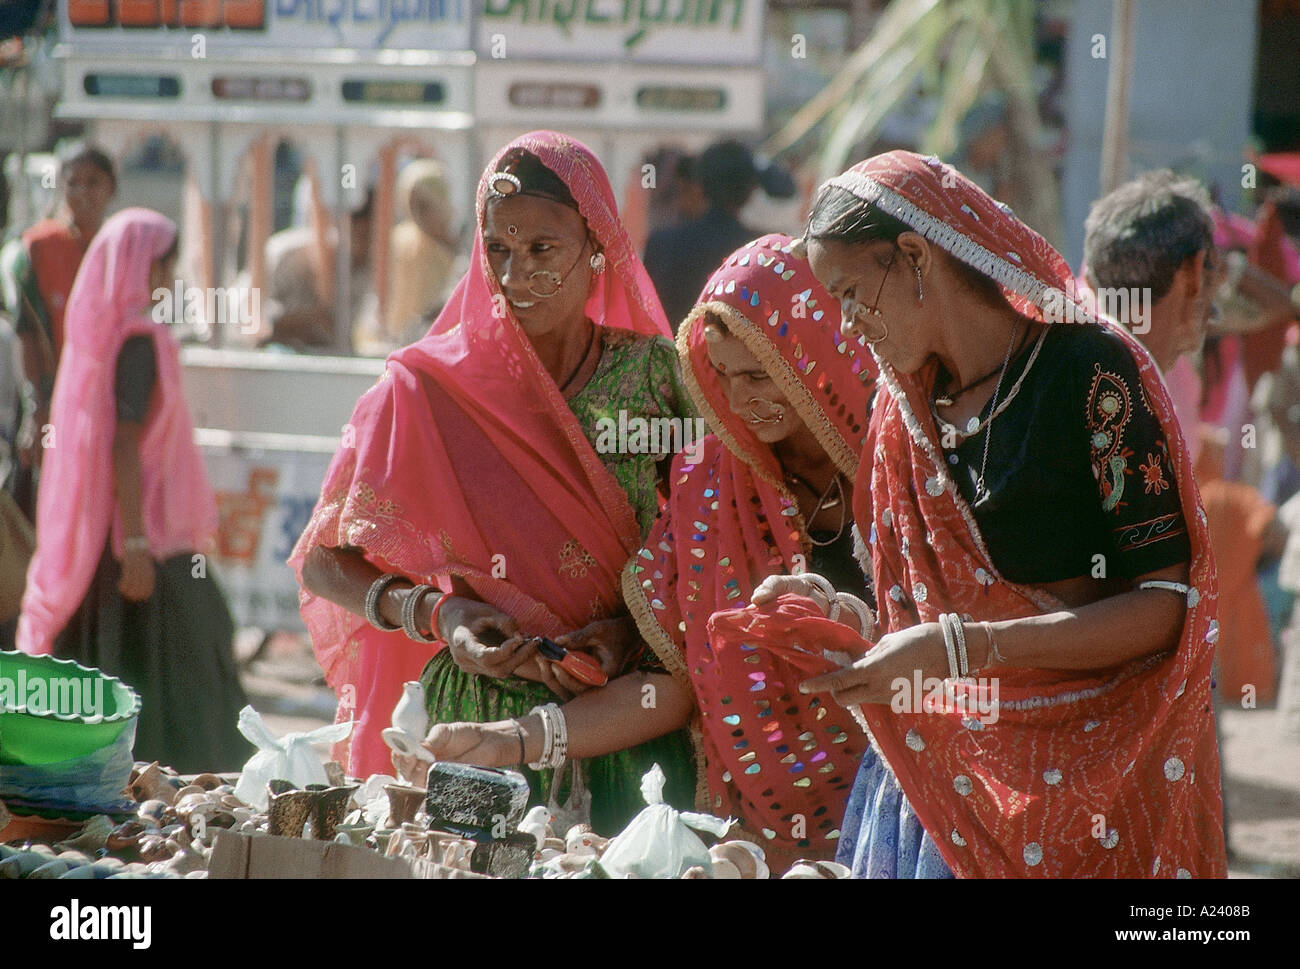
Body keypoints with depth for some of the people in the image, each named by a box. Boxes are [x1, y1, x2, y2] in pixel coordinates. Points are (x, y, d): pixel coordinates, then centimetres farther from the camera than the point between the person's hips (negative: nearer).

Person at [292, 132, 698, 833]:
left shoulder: (652, 370, 3)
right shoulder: (427, 388, -2)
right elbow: (323, 559, 2)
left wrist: (635, 623, -10)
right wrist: (434, 614, -13)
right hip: (473, 718, -1)